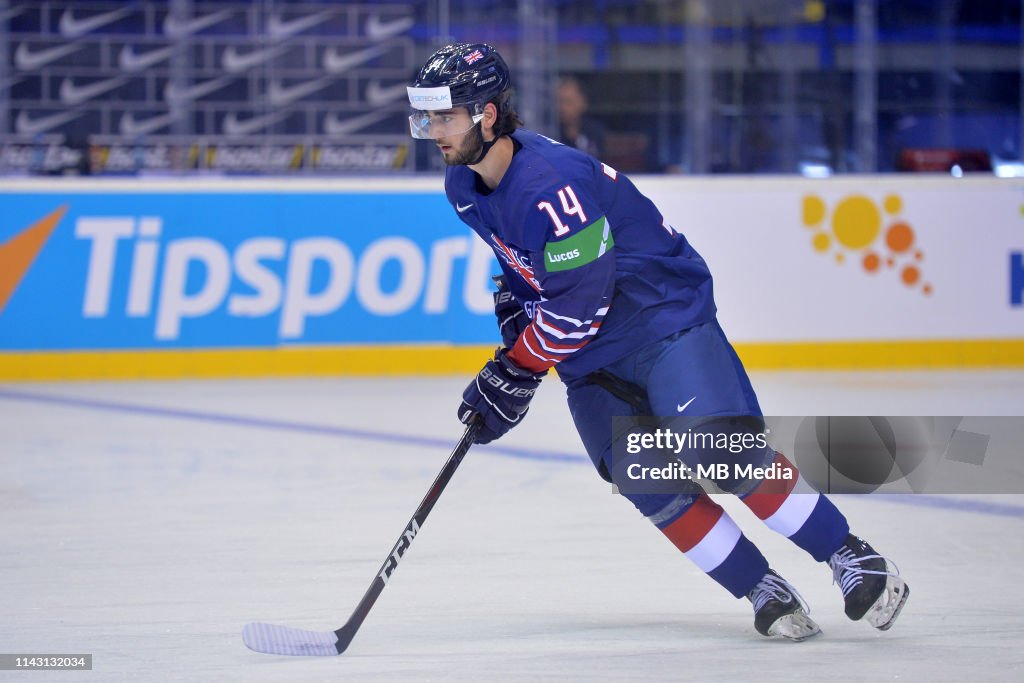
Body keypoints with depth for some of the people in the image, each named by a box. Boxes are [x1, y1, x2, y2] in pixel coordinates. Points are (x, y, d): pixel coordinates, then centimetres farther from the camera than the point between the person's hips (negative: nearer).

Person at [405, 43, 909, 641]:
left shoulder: (549, 184, -30)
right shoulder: (464, 186, -1)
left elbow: (578, 305, -27)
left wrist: (515, 376, -20)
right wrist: (513, 315, 9)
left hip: (664, 317, -8)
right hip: (588, 352, 8)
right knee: (648, 484, -4)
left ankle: (852, 558, -6)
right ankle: (764, 591, 4)